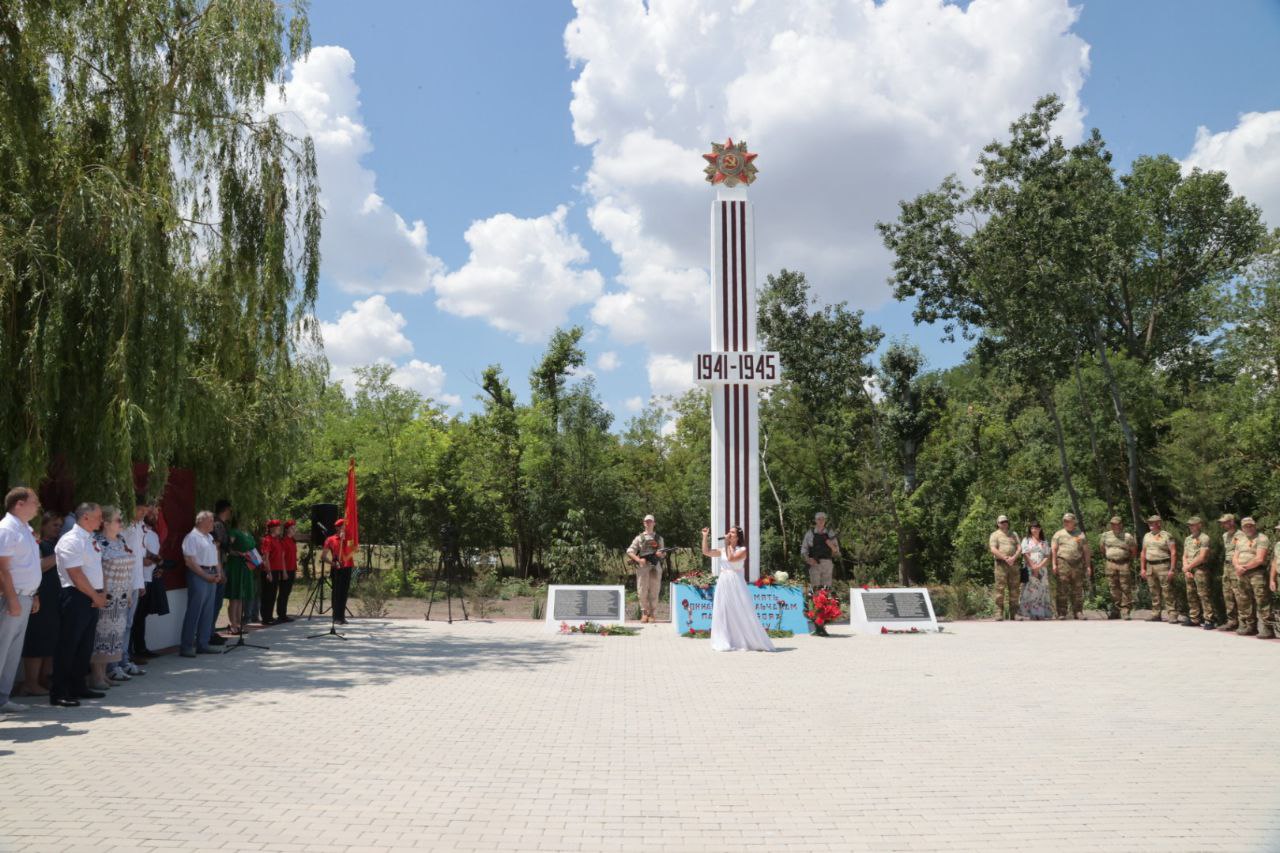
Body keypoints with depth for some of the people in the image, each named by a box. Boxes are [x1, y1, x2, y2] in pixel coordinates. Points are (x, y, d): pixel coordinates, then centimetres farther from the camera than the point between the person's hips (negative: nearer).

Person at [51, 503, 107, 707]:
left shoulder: (91, 539, 14)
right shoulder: (71, 540, -13)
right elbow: (76, 575, -18)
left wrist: (101, 594, 6)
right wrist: (96, 596, -12)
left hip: (92, 599, 9)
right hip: (76, 597, -9)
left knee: (85, 646, 14)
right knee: (68, 646, -3)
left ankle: (78, 687, 25)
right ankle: (58, 693, 4)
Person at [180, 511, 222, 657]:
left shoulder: (210, 537, 17)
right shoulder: (192, 537, -9)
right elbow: (189, 561, -15)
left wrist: (218, 573, 6)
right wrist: (206, 576, -16)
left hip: (211, 576, 9)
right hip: (198, 575, -9)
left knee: (208, 612, 10)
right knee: (194, 612, -6)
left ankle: (203, 644, 17)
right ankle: (186, 646, 0)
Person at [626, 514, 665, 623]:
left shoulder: (659, 538, 16)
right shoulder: (639, 537, 9)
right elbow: (629, 552, 3)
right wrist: (638, 560, -12)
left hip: (655, 566, 1)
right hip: (642, 566, -1)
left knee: (654, 591, 0)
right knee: (642, 591, -3)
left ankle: (651, 613, 6)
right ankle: (644, 613, 7)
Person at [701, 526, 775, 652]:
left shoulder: (742, 549, -1)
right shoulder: (722, 550, 13)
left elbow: (731, 558, -17)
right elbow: (706, 552, 8)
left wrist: (728, 544, -9)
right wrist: (705, 537, 2)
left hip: (736, 583, -5)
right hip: (723, 583, 5)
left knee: (741, 612, -4)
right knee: (724, 612, 4)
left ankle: (750, 641, 4)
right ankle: (726, 643, 11)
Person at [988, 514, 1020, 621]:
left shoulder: (1013, 535, 19)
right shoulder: (995, 535, 6)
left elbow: (1019, 547, 8)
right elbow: (993, 550, -6)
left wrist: (1013, 557, -10)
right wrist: (1005, 558, -14)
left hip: (1014, 564, 4)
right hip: (1001, 564, -4)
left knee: (1015, 589, 2)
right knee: (1000, 589, -7)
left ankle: (1014, 613, 7)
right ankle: (999, 614, -6)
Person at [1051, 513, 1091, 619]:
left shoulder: (1080, 534, 14)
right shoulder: (1058, 534, 10)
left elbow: (1086, 551, 13)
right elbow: (1054, 549, 4)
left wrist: (1088, 566, 5)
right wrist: (1054, 564, -6)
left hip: (1078, 565, 2)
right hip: (1063, 564, -2)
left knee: (1078, 590, 5)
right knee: (1062, 590, -3)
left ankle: (1078, 613, 12)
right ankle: (1061, 613, -1)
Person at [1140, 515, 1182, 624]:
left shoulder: (1167, 535, -4)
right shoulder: (1147, 536, 16)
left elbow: (1173, 552, -8)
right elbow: (1143, 553, 19)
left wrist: (1172, 569, -14)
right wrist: (1143, 568, 14)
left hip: (1163, 566, -6)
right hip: (1150, 567, 6)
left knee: (1167, 591, -8)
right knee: (1154, 592, 9)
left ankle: (1173, 614, -6)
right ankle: (1156, 613, 15)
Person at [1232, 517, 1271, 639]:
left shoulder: (1262, 539, -4)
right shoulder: (1241, 540, 20)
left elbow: (1260, 559, -13)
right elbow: (1235, 557, 16)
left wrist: (1244, 567, -8)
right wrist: (1238, 566, -6)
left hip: (1257, 573, -7)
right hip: (1242, 574, 7)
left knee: (1262, 601, -11)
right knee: (1245, 602, 11)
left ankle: (1267, 628, -11)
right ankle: (1250, 626, 19)